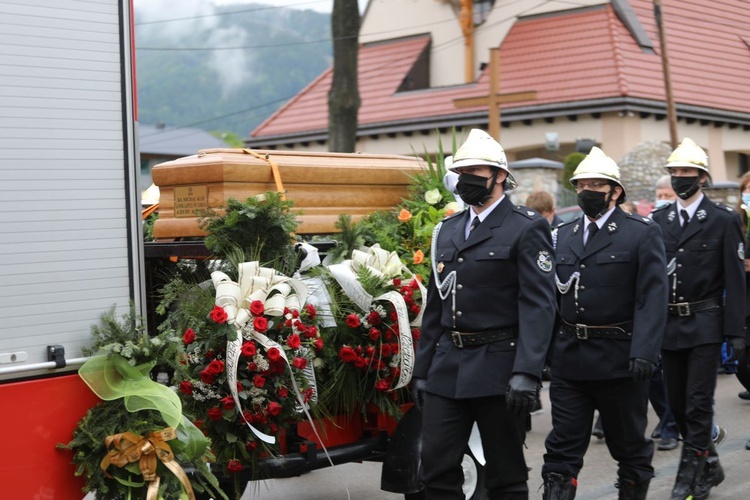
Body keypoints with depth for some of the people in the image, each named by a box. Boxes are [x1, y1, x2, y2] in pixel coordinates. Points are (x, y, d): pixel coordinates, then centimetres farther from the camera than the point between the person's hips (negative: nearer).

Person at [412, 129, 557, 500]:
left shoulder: (527, 229, -5)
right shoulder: (447, 230, 15)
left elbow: (538, 305, -13)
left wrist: (527, 373, -22)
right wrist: (422, 370, 15)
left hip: (498, 369, -6)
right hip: (447, 370, 6)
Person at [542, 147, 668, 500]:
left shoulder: (642, 233, -5)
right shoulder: (563, 235, 10)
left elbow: (652, 297, -12)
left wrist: (644, 352, -22)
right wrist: (543, 350, 4)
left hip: (619, 360, -4)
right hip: (568, 360, 4)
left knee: (629, 444, 13)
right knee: (562, 447, 3)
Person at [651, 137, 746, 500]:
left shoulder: (723, 220, -3)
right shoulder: (659, 221, 8)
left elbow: (735, 279, -6)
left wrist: (736, 330, -11)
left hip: (704, 323, -5)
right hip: (669, 323, 5)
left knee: (698, 403, -4)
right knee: (677, 402, 11)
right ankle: (709, 464, 28)